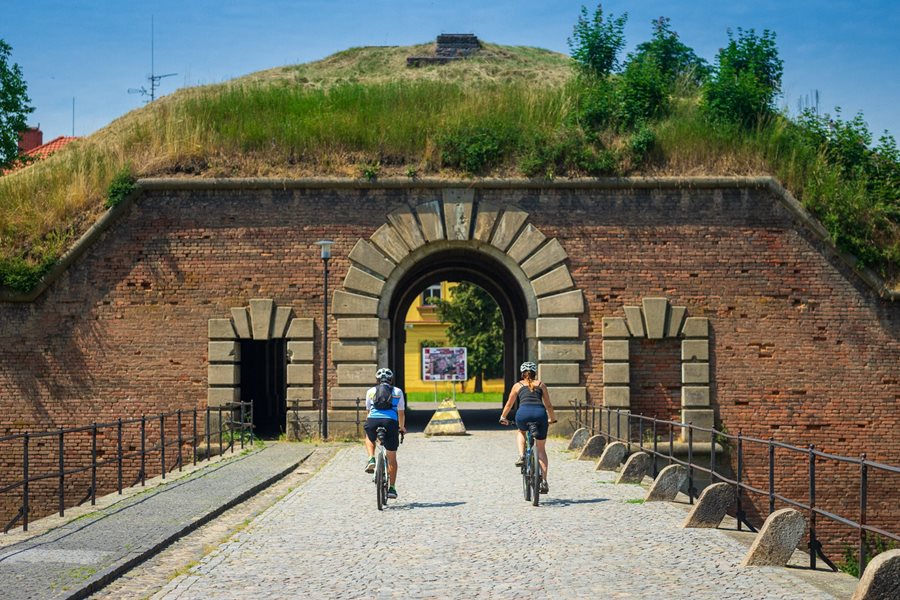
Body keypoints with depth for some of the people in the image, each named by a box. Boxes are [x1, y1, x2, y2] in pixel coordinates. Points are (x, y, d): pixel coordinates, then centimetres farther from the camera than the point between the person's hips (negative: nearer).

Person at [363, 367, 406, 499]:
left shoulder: (371, 391, 21)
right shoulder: (397, 392, 20)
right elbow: (401, 413, 21)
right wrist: (402, 427, 37)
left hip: (373, 420, 0)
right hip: (390, 422, 0)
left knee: (369, 438, 37)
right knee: (392, 458, 14)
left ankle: (371, 459, 12)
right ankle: (392, 488, 16)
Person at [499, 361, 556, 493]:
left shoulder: (518, 385, 24)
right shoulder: (541, 384, 26)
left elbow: (509, 404, 33)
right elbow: (548, 405, 30)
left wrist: (503, 417, 49)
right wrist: (552, 419, 47)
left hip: (523, 413, -1)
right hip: (540, 413, 1)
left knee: (521, 432, 36)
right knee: (541, 449, 15)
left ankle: (521, 456, 12)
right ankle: (544, 482, 7)